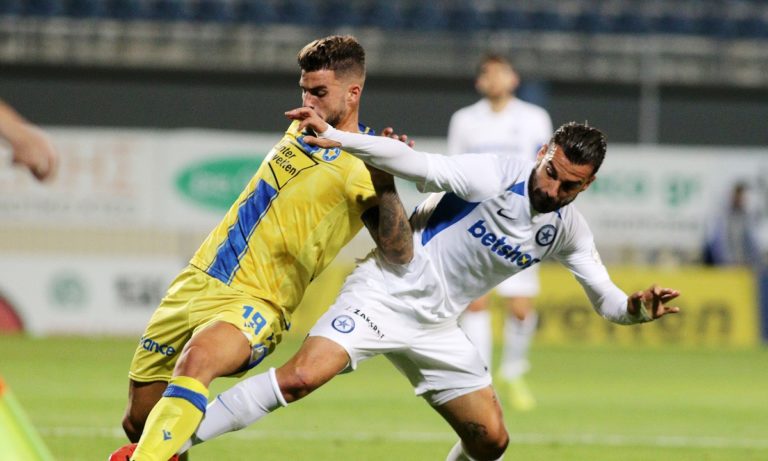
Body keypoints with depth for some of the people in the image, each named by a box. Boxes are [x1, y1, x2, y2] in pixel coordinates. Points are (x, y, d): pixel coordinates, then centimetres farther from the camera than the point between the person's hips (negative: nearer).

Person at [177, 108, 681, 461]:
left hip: (435, 326, 7)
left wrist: (638, 307, -17)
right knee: (300, 377, -27)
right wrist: (336, 137, -41)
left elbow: (606, 300, 7)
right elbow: (419, 165, -28)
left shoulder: (568, 229, 2)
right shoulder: (495, 176, -18)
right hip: (386, 292, -7)